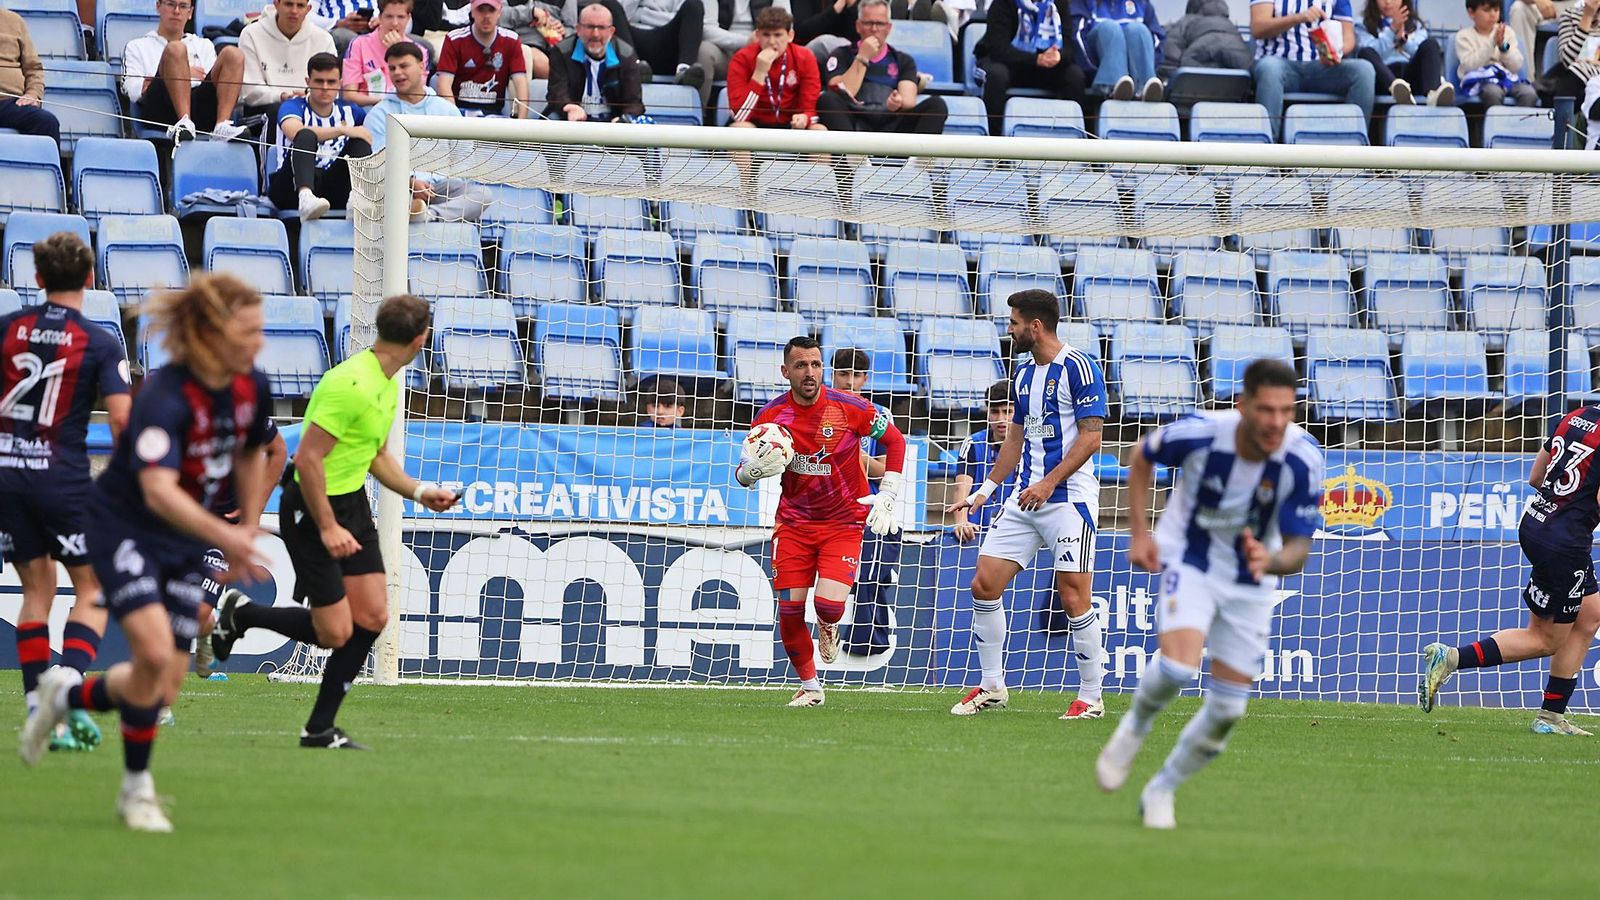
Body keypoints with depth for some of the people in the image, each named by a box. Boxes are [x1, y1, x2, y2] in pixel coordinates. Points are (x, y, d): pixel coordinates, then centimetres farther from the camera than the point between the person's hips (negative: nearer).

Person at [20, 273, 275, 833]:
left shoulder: (251, 388, -6)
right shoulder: (166, 397, -29)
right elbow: (158, 491, -41)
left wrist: (249, 531, 16)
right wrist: (225, 536, -53)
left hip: (187, 543, 7)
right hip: (124, 528, -7)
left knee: (166, 680, 2)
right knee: (155, 653, -24)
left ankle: (66, 695, 32)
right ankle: (136, 788, -3)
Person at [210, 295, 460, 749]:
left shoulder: (388, 385, 7)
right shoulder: (351, 385, -25)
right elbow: (308, 459, -26)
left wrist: (419, 491, 8)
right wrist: (326, 528, -23)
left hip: (353, 502, 9)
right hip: (311, 507, -9)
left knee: (372, 617, 1)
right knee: (334, 632, -7)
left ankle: (320, 728, 9)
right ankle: (239, 613, 17)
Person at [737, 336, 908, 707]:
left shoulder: (848, 407, -12)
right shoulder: (771, 416, -6)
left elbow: (894, 440, 2)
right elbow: (743, 473, 2)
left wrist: (887, 497, -3)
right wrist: (753, 470, -23)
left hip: (843, 522, -2)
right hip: (793, 521, 2)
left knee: (829, 604, -18)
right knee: (789, 609, -6)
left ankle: (828, 626, 21)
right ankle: (809, 686, 16)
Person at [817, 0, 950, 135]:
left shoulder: (903, 60, 20)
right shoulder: (842, 55, 15)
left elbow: (909, 101, 3)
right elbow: (840, 97, -2)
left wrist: (899, 104, -20)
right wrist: (862, 58, -4)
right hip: (854, 126, -2)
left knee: (936, 105, -22)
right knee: (826, 100, -31)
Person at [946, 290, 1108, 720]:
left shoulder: (1078, 367, -10)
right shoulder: (1024, 373, 15)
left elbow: (1091, 436, -15)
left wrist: (1048, 483, -21)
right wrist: (983, 492, 20)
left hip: (1069, 497, -8)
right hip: (1025, 499, 8)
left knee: (1073, 597, -8)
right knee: (984, 584, 2)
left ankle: (1091, 697, 2)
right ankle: (992, 687, 12)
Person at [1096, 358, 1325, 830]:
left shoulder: (1304, 459, -24)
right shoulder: (1200, 432, -26)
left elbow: (1298, 550, -19)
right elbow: (1143, 455, -3)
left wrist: (1271, 561, -42)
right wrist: (1139, 532, -7)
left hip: (1251, 584, 2)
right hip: (1189, 562, -2)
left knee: (1226, 711, 2)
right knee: (1178, 667, -28)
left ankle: (1161, 791, 26)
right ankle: (1136, 726, 5)